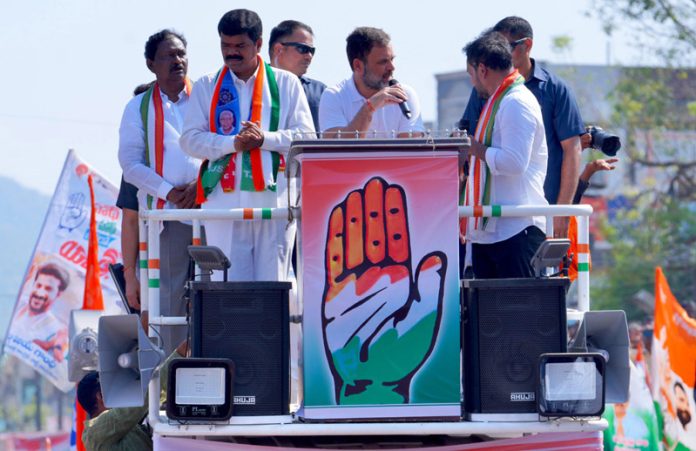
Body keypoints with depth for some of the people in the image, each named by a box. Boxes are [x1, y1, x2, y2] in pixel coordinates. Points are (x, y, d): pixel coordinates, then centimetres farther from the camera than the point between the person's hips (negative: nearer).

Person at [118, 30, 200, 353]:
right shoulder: (140, 108, 10)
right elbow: (131, 163, 2)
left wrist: (200, 185, -10)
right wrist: (168, 192, -10)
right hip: (166, 211, -1)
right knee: (171, 292, -2)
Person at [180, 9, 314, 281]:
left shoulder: (285, 83, 11)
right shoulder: (207, 87, 14)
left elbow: (307, 137, 4)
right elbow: (190, 140, 5)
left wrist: (266, 138, -12)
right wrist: (232, 143, -12)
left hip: (273, 199, 0)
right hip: (225, 201, 1)